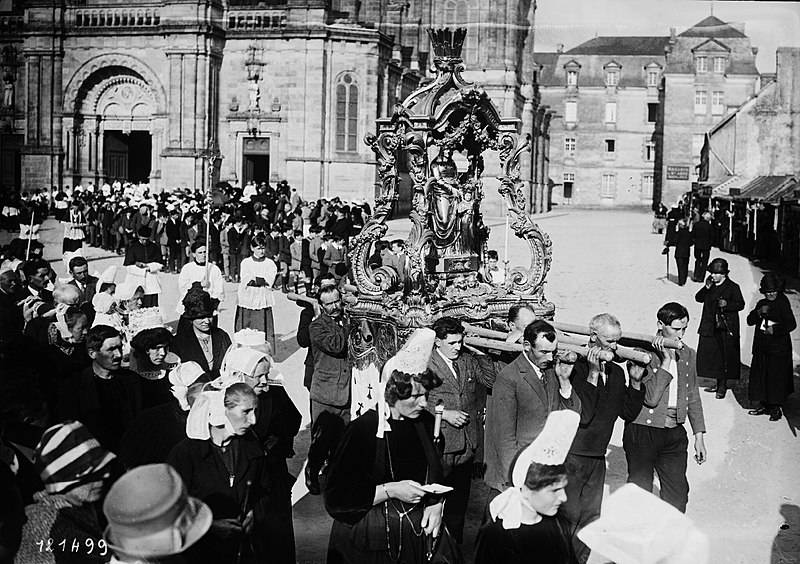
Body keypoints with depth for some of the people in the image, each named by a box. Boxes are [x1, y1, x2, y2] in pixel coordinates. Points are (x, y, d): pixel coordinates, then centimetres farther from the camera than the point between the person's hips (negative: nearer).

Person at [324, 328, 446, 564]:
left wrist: (435, 503, -3)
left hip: (416, 535, 5)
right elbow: (336, 496, -18)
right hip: (368, 541, -5)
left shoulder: (426, 424, 0)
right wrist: (390, 491, -23)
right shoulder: (363, 429, -18)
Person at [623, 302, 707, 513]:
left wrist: (699, 436, 14)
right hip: (642, 432, -5)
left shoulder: (687, 355, 8)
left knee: (678, 492, 4)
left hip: (674, 434, 5)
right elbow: (651, 398, -20)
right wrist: (666, 361, -21)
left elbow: (693, 398, 16)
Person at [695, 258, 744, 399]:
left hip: (727, 329, -5)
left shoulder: (733, 287, -6)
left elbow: (740, 305, -6)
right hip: (710, 327, 5)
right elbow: (698, 298, 7)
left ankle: (723, 385, 10)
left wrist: (727, 304, -22)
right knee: (713, 355, 9)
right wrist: (706, 288, -8)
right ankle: (719, 383, 22)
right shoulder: (710, 285, 7)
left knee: (725, 357, 0)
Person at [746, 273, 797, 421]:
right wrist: (759, 312, -10)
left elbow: (791, 324, -13)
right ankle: (763, 405, 20)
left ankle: (776, 408, 7)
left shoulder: (783, 305, -6)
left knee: (776, 377, -2)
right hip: (761, 348, 6)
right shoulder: (761, 304, 10)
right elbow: (750, 321, 6)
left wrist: (775, 329, -18)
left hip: (778, 348, -6)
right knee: (760, 376, 8)